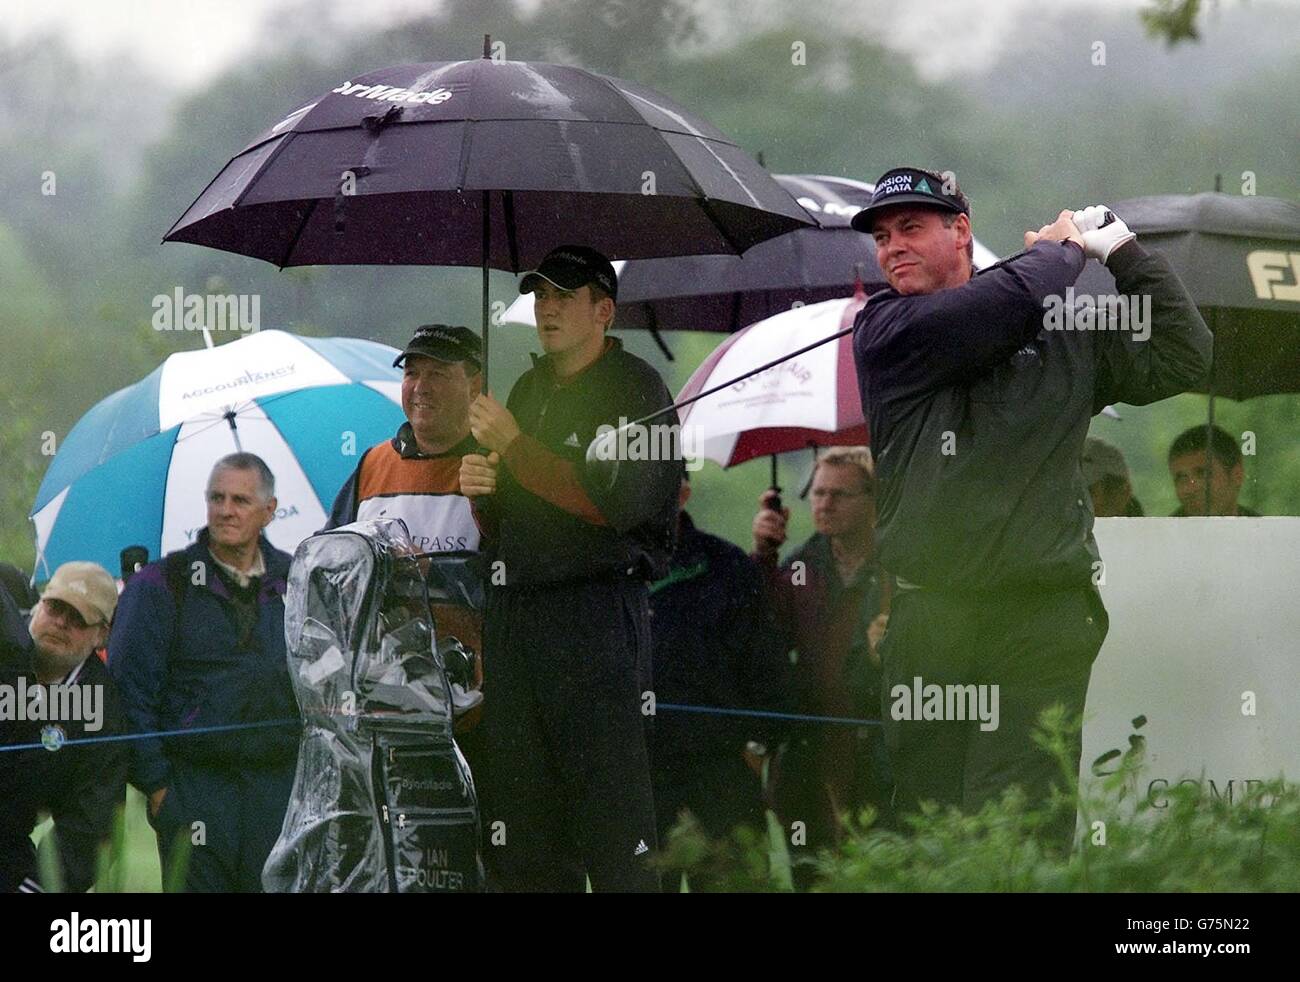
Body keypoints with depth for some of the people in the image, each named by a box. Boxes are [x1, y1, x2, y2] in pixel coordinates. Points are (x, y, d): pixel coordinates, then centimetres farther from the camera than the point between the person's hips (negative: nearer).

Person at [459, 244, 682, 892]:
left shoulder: (635, 390, -3)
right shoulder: (529, 390, 20)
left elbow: (616, 503, -17)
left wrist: (513, 447, -14)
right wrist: (480, 491, 2)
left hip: (596, 613, -7)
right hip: (513, 615, 7)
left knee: (611, 821, -10)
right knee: (517, 829, 5)